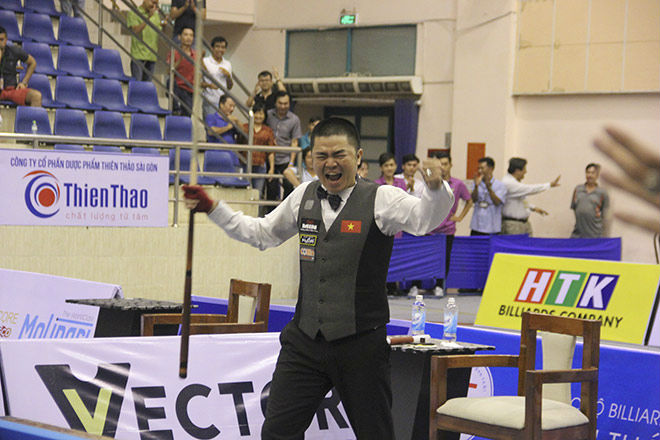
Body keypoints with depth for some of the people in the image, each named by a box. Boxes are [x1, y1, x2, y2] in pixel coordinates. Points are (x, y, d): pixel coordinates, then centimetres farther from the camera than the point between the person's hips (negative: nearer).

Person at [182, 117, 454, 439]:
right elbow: (261, 234, 27)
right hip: (305, 340, 4)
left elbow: (425, 218, -23)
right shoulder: (304, 197, 12)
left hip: (360, 344, -4)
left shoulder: (381, 199, -4)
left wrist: (435, 188, -45)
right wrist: (212, 208, 20)